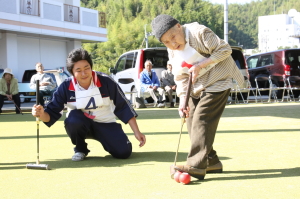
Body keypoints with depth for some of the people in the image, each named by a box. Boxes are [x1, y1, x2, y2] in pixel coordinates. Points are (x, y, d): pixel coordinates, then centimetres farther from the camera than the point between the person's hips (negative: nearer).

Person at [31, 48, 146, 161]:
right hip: (80, 125, 0)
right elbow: (52, 113, -14)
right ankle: (80, 149, -4)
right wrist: (42, 114, -39)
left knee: (124, 152, -21)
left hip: (105, 124, 0)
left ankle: (106, 142, 16)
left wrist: (137, 132, -15)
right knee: (73, 119, -34)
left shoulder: (106, 82, -19)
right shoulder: (66, 87, -16)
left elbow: (123, 107, -12)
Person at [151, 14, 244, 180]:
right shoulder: (172, 51, 3)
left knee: (201, 120, -17)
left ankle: (195, 166, -19)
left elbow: (224, 49, -20)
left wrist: (200, 65, -25)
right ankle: (211, 162, 14)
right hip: (196, 88, 8)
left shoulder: (198, 32, -19)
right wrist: (183, 100, -12)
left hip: (217, 82, -8)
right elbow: (180, 78, 2)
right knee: (192, 122, 5)